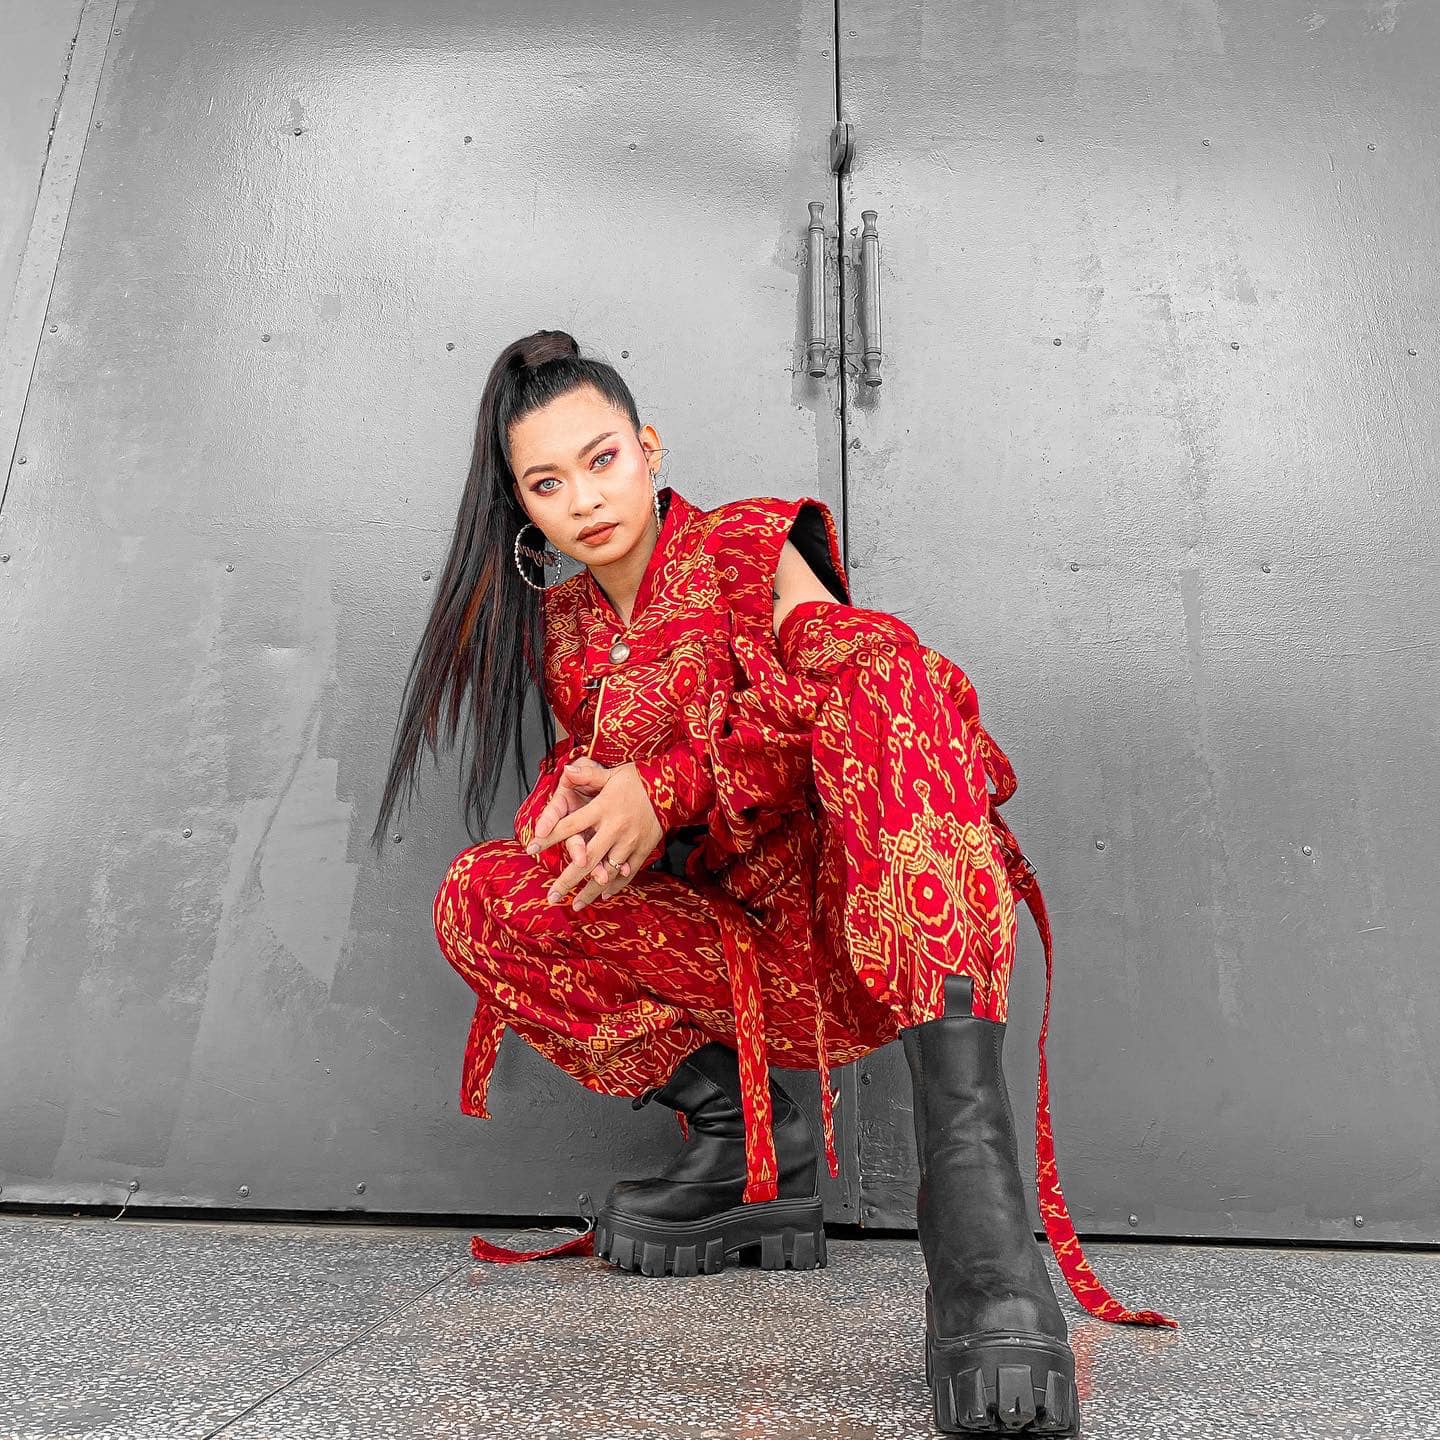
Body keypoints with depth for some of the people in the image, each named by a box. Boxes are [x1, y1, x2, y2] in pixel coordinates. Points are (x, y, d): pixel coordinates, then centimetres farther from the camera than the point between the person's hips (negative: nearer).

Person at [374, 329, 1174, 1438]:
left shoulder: (749, 545, 4)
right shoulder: (560, 630, 16)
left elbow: (860, 685, -12)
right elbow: (581, 780, 12)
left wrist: (667, 785, -21)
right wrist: (580, 805, -13)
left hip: (866, 943, -3)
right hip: (731, 958, 4)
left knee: (885, 657, -31)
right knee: (478, 898, -14)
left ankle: (974, 1185, -45)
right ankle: (742, 1133, -5)